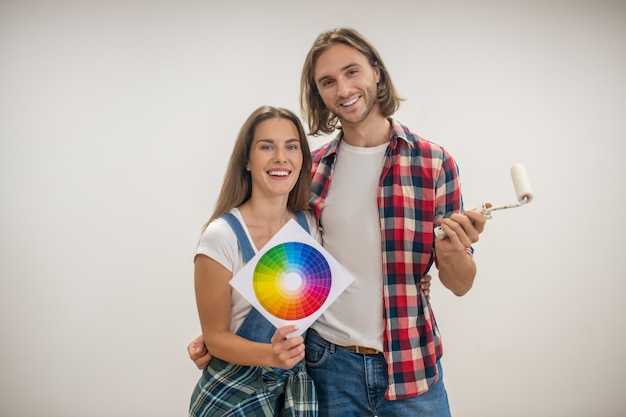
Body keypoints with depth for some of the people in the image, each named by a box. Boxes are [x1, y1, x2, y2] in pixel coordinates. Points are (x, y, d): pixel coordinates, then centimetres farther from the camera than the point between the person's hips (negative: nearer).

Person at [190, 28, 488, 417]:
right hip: (328, 362, 2)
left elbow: (461, 284, -3)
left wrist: (451, 251, -24)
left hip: (410, 366, -1)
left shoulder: (434, 162, -7)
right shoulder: (312, 169, -1)